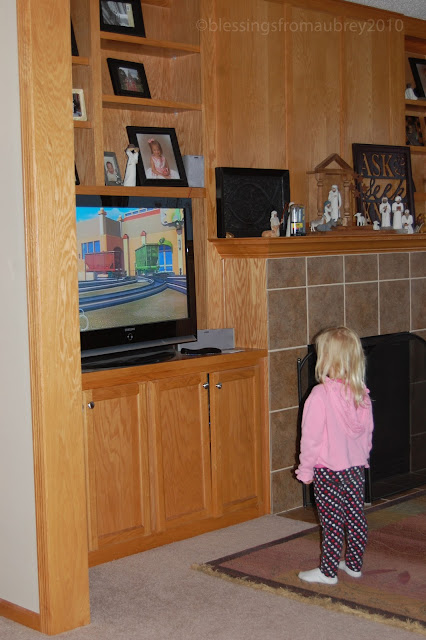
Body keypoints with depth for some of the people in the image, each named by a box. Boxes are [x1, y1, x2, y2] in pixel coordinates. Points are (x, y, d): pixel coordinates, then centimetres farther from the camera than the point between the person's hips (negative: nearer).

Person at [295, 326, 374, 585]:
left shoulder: (321, 394, -20)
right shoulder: (362, 393, -2)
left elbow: (312, 437, -16)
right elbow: (368, 432, 8)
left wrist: (306, 469, -5)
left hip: (328, 470, -6)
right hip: (356, 467, 6)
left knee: (332, 521, 3)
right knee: (356, 517, 16)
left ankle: (328, 571, 13)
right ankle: (354, 564, 29)